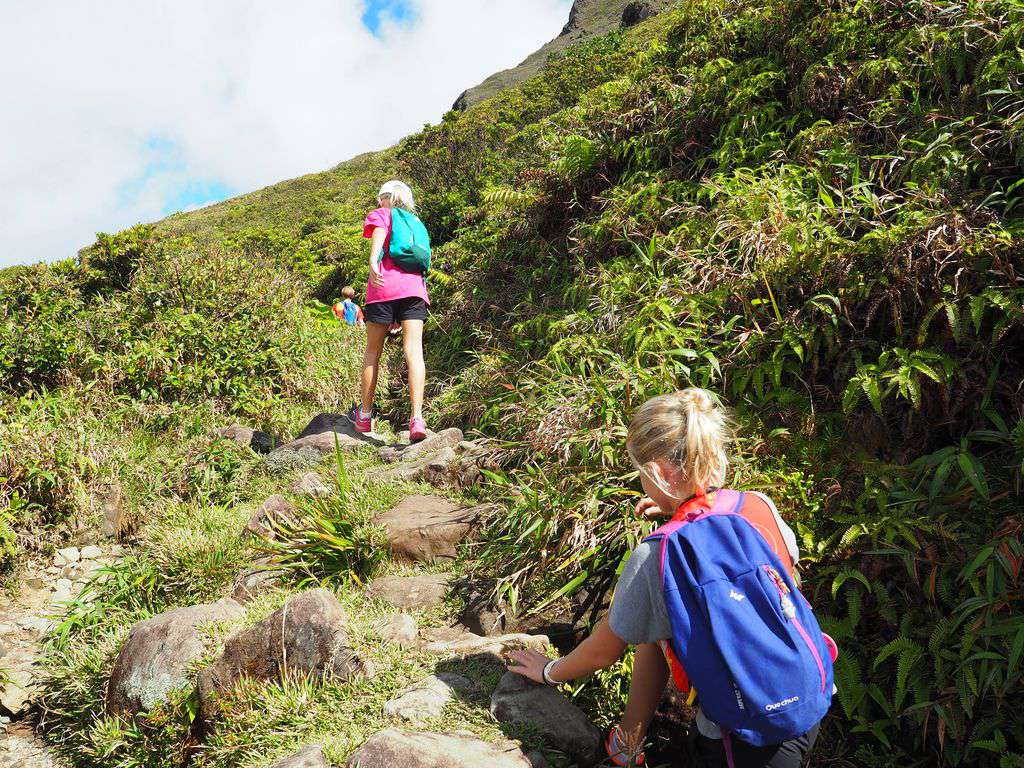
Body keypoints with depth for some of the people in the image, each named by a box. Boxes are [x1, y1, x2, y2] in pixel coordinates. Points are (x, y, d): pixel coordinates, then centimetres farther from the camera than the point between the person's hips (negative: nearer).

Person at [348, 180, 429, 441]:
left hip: (385, 285, -3)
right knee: (414, 351, -10)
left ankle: (364, 416, 18)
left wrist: (372, 262, -28)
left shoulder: (380, 215, 15)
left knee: (373, 352, 8)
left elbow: (379, 235, -8)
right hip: (414, 286, 3)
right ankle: (416, 417, -26)